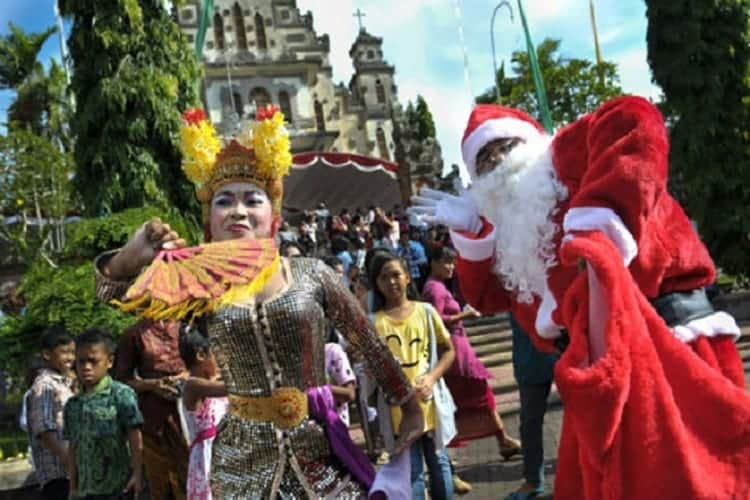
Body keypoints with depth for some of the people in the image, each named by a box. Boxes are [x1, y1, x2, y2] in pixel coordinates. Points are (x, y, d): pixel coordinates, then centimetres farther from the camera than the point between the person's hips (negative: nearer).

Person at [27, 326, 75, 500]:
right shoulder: (44, 386, -12)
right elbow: (45, 430, -21)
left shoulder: (65, 383, 15)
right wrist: (69, 462, -28)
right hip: (57, 472, -9)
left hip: (73, 468, 9)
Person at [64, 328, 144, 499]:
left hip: (119, 486, -6)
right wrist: (73, 485, 13)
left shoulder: (122, 395, -9)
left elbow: (135, 439, -11)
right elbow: (74, 447, 13)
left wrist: (137, 473, -15)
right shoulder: (72, 404, 9)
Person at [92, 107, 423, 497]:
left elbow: (369, 344, 4)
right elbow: (114, 293, 1)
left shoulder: (311, 273, -1)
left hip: (317, 448, -1)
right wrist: (131, 256, -20)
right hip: (243, 457, 1)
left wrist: (410, 407, 8)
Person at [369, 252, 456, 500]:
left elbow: (448, 350, 5)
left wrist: (431, 378, -10)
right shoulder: (374, 321, -4)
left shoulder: (425, 311, 0)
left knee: (439, 464, 15)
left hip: (430, 402, 2)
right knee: (412, 472, 7)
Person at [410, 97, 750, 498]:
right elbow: (487, 295, 24)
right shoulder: (515, 228, 22)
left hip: (666, 337, -9)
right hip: (597, 359, 9)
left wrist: (597, 216, -26)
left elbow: (635, 121, -16)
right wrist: (469, 230, 15)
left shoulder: (566, 156, 2)